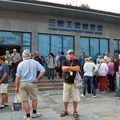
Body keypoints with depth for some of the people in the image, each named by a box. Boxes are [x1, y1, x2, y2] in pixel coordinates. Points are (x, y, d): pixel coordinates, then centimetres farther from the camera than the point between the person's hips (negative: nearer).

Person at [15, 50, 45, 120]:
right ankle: (34, 113, 32)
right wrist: (37, 79, -2)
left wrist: (17, 87, 5)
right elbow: (43, 71, -9)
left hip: (22, 83, 0)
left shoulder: (21, 64, -3)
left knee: (25, 100, 8)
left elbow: (18, 77, -3)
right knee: (34, 99, 18)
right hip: (32, 83, 0)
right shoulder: (35, 63, -2)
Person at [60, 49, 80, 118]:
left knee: (75, 98, 4)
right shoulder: (65, 61, 6)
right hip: (66, 83, 1)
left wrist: (68, 67, -12)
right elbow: (63, 69, -12)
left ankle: (75, 111, 21)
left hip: (75, 83, -1)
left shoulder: (76, 61, 3)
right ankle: (65, 111, 23)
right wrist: (73, 68, -15)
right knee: (65, 98, 7)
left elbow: (77, 69, -15)